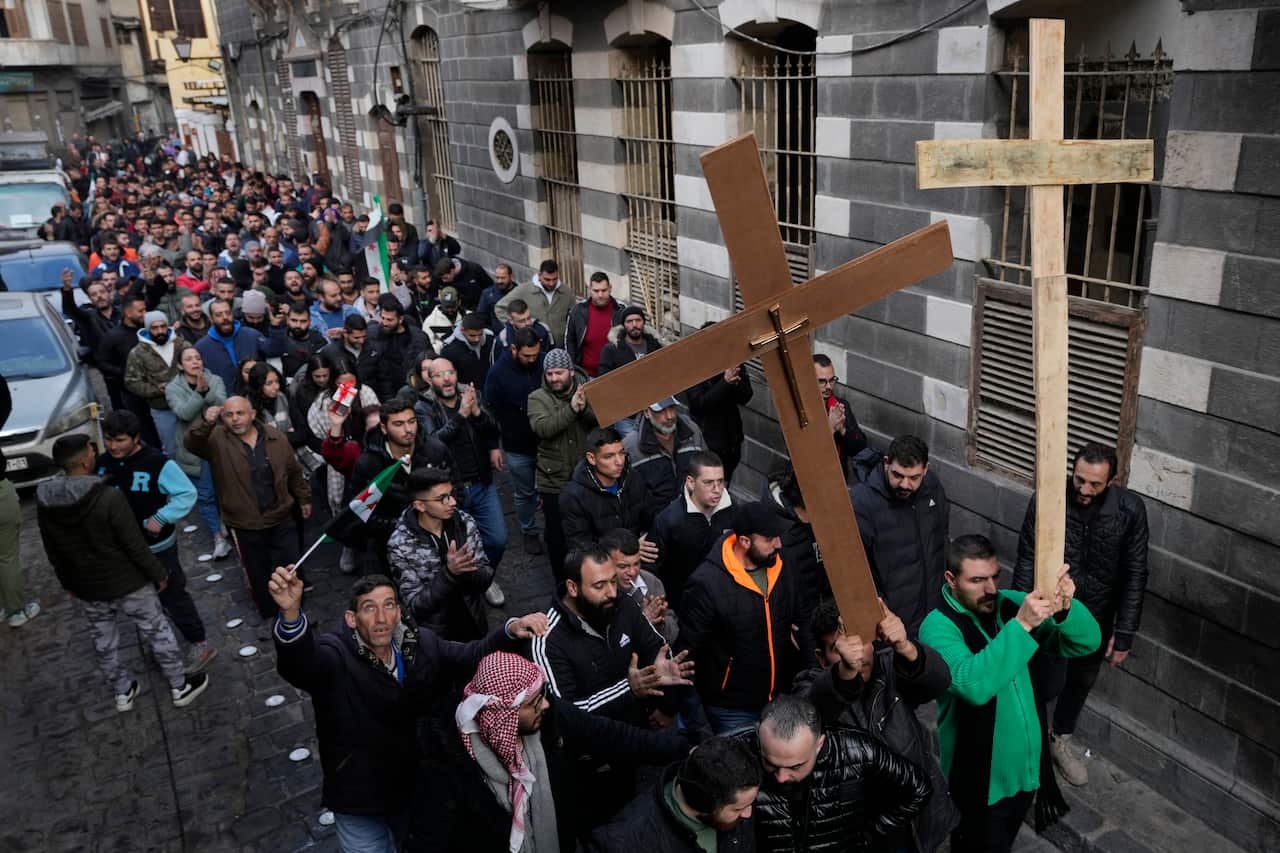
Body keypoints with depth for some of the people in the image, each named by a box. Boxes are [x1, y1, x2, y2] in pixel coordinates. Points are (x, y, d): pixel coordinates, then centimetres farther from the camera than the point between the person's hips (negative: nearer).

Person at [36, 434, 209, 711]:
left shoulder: (44, 503, -9)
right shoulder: (109, 498, -27)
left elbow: (53, 553, 5)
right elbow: (136, 546, -21)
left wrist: (68, 584, 20)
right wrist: (159, 573, -6)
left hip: (87, 588, 5)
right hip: (128, 583, -5)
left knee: (103, 642, 23)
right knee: (157, 633, 13)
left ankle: (123, 692, 39)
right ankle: (180, 687, 27)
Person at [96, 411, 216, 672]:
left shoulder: (158, 463, -23)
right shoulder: (103, 463, -4)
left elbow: (187, 493, -20)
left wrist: (161, 518, -27)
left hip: (156, 546, -6)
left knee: (172, 594, 3)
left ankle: (200, 644, 16)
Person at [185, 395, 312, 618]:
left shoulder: (276, 437, -4)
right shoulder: (217, 439, -11)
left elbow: (294, 472, 7)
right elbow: (192, 444, -32)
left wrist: (304, 498, 13)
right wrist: (206, 424, -49)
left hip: (281, 518, 2)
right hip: (245, 525, -1)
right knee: (258, 574, 14)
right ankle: (270, 615, 37)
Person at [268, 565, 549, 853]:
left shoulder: (421, 645, -7)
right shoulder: (335, 656, -21)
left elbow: (472, 656, -3)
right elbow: (301, 661, -41)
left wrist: (511, 630, -24)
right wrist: (291, 614, -63)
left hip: (418, 788, 5)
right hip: (360, 799, -4)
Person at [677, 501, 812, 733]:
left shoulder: (779, 568, -3)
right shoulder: (706, 583, -21)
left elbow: (799, 621, 12)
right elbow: (687, 649, -15)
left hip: (784, 699, 6)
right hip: (733, 711, -5)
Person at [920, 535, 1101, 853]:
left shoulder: (1011, 603, -8)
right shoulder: (938, 627, -24)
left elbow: (1087, 642, -11)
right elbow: (973, 684, -42)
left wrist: (1065, 609, -32)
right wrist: (1022, 624, -45)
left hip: (1027, 769, 6)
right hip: (980, 783, -6)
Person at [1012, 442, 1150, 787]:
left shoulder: (1131, 510, -17)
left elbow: (1135, 574, -9)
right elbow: (1026, 563, -12)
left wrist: (1124, 633, -8)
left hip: (1097, 615, 3)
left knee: (1082, 681, 20)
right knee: (1050, 684, -1)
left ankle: (1060, 739, 45)